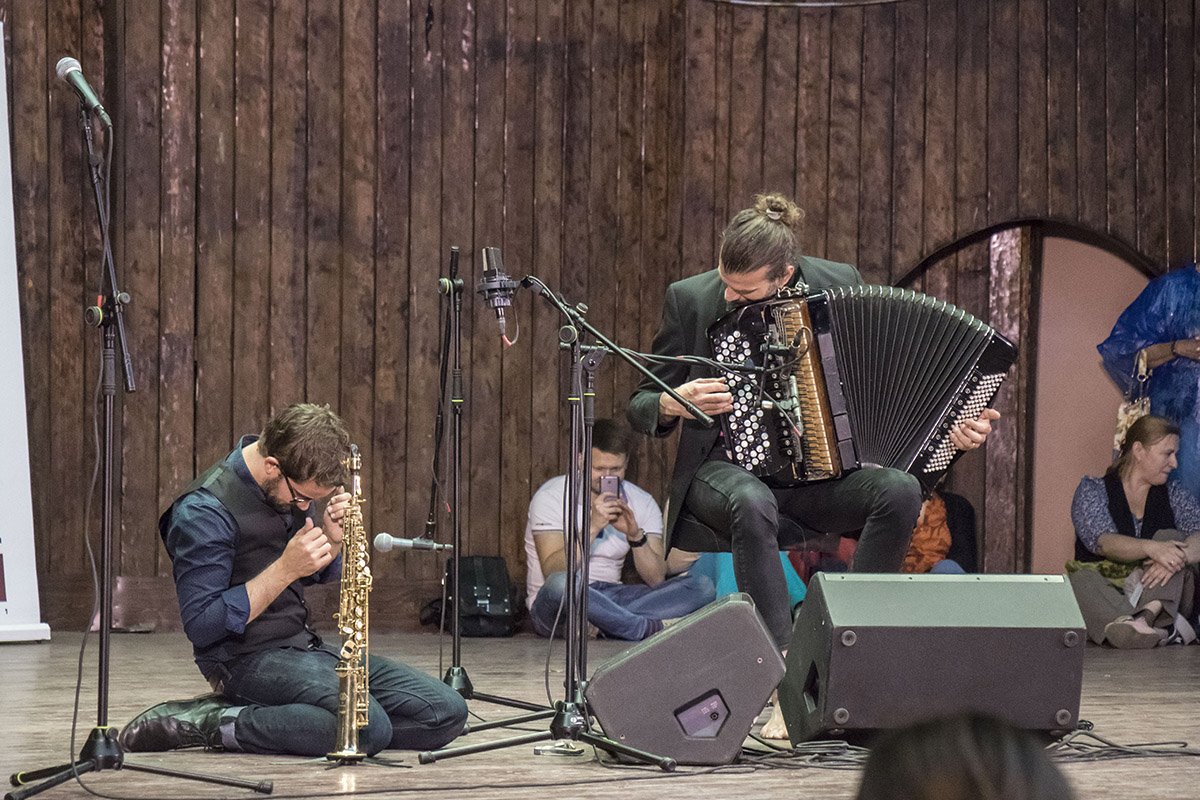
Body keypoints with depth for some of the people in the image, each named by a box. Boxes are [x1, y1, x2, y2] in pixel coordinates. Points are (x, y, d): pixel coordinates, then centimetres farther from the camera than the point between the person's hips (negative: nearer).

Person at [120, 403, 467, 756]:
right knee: (370, 728, -33)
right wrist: (286, 569, -23)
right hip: (247, 658, -9)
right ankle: (213, 723, -17)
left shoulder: (296, 487, 8)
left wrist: (332, 539, -2)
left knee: (447, 712, -7)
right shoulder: (205, 511, -17)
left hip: (308, 646, 9)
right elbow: (202, 627, -19)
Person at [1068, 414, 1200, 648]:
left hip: (1164, 596, 2)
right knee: (1080, 579, -32)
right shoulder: (1093, 491, 5)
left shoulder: (1174, 495, 14)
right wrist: (1151, 548, -34)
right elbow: (1103, 542, -15)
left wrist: (1179, 556, -29)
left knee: (1170, 537, -20)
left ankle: (1150, 613, -45)